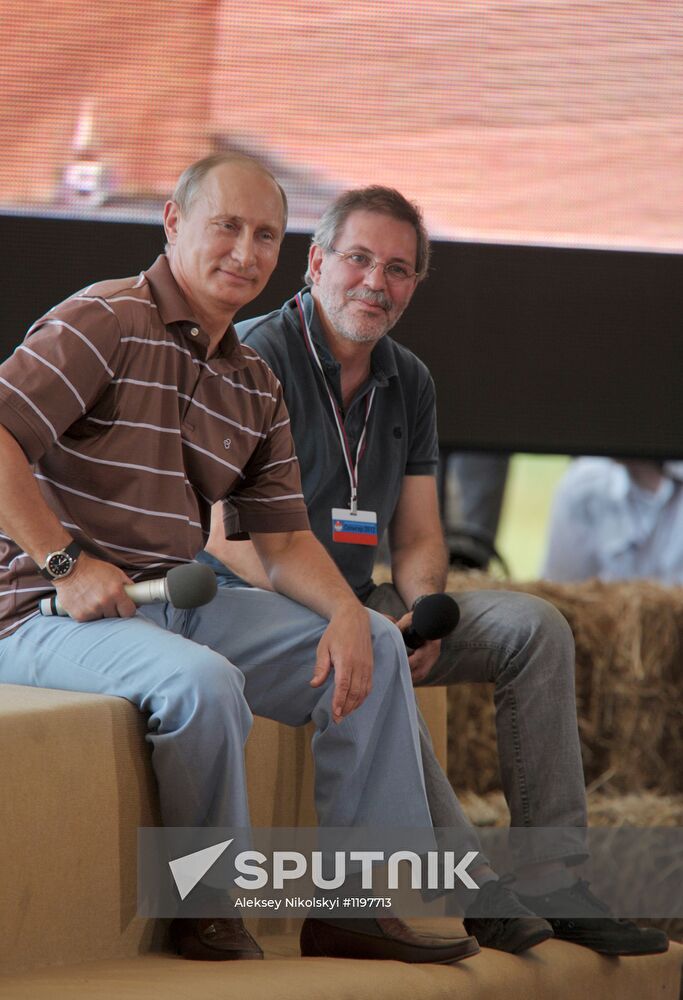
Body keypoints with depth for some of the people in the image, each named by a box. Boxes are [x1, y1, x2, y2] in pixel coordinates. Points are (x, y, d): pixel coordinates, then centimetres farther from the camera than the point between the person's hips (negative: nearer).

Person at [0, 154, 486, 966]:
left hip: (173, 604, 9)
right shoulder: (108, 322, -12)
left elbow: (284, 540, 13)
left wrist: (345, 613, -7)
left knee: (375, 646, 4)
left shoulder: (255, 388, 14)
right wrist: (68, 564, -23)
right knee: (203, 680, -36)